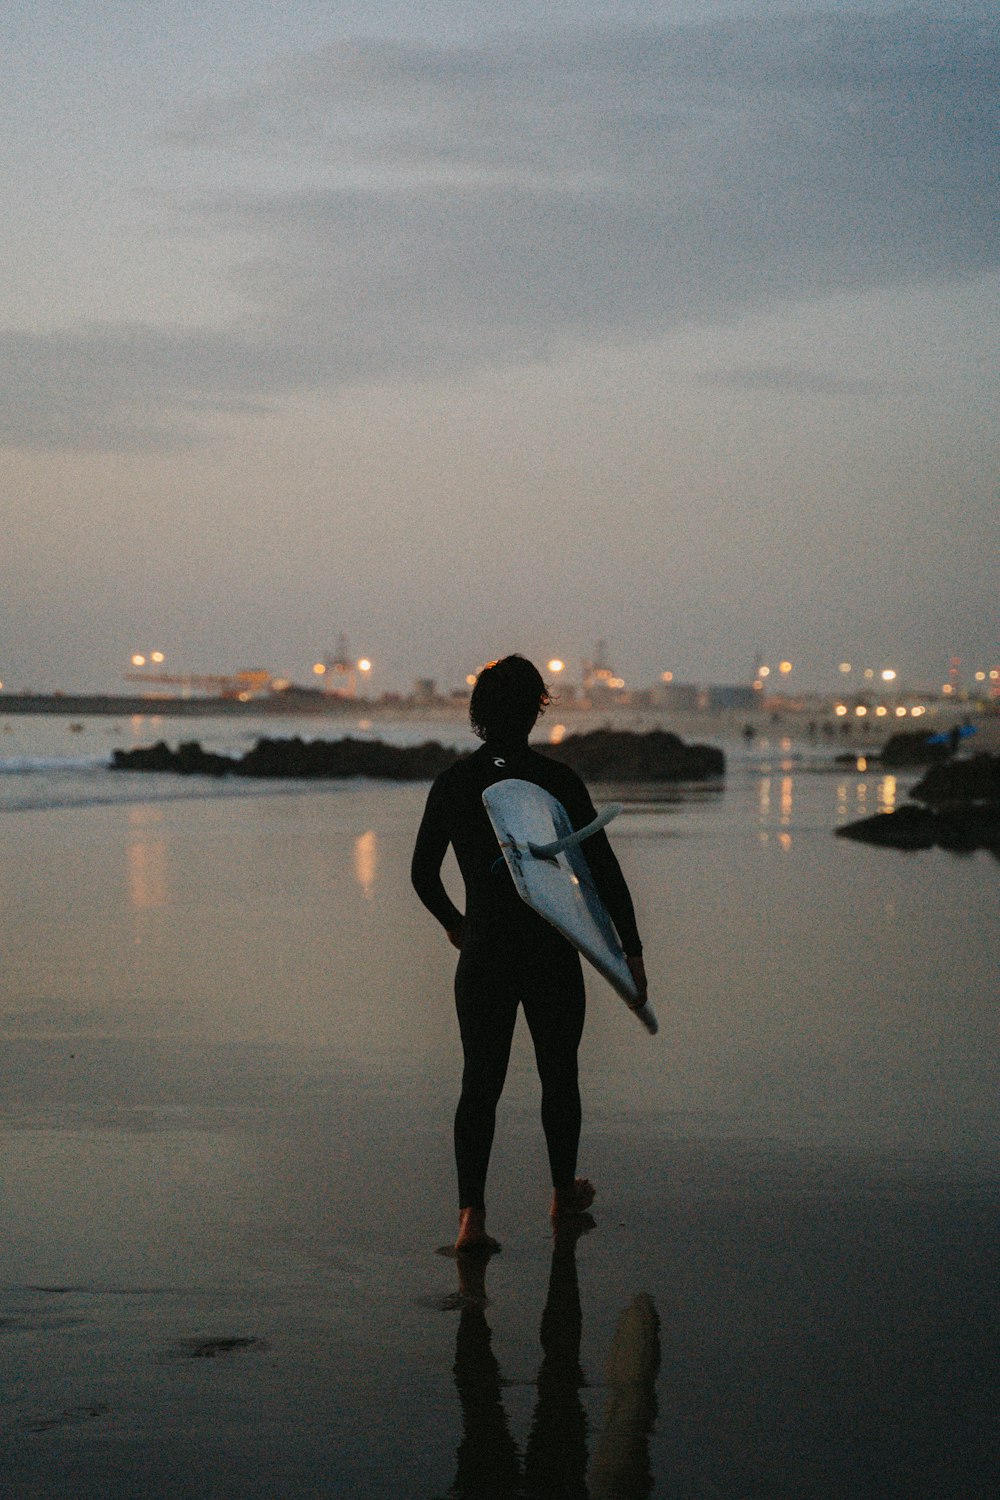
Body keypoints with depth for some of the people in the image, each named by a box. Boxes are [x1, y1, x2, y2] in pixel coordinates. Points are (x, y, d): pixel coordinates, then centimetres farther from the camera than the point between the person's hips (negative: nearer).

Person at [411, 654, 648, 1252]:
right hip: (552, 954, -2)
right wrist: (632, 951, -2)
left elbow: (423, 873, 11)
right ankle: (565, 1192, 34)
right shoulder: (559, 781, -8)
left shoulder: (453, 783, 1)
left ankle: (472, 1214, -11)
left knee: (480, 1082, 3)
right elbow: (604, 871, -8)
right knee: (559, 1075, 17)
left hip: (482, 956, 2)